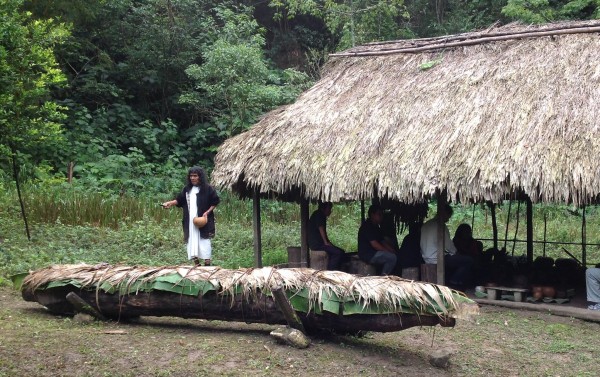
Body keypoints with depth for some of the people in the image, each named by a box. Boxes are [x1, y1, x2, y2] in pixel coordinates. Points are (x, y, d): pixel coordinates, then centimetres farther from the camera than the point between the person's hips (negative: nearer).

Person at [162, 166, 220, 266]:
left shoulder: (207, 189, -6)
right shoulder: (187, 189, 9)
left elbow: (215, 202, -4)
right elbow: (180, 200, 11)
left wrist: (207, 212, -13)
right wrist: (170, 203, -5)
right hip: (190, 221, 5)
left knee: (204, 240, -4)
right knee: (192, 241, 5)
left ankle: (207, 263, -1)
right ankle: (196, 263, 11)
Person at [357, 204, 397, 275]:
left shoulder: (376, 227, 18)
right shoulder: (367, 226, -14)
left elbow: (382, 242, 16)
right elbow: (374, 244, -21)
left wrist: (392, 250, 1)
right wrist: (388, 251, -16)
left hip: (373, 253, 10)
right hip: (367, 254, -10)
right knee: (392, 257, -19)